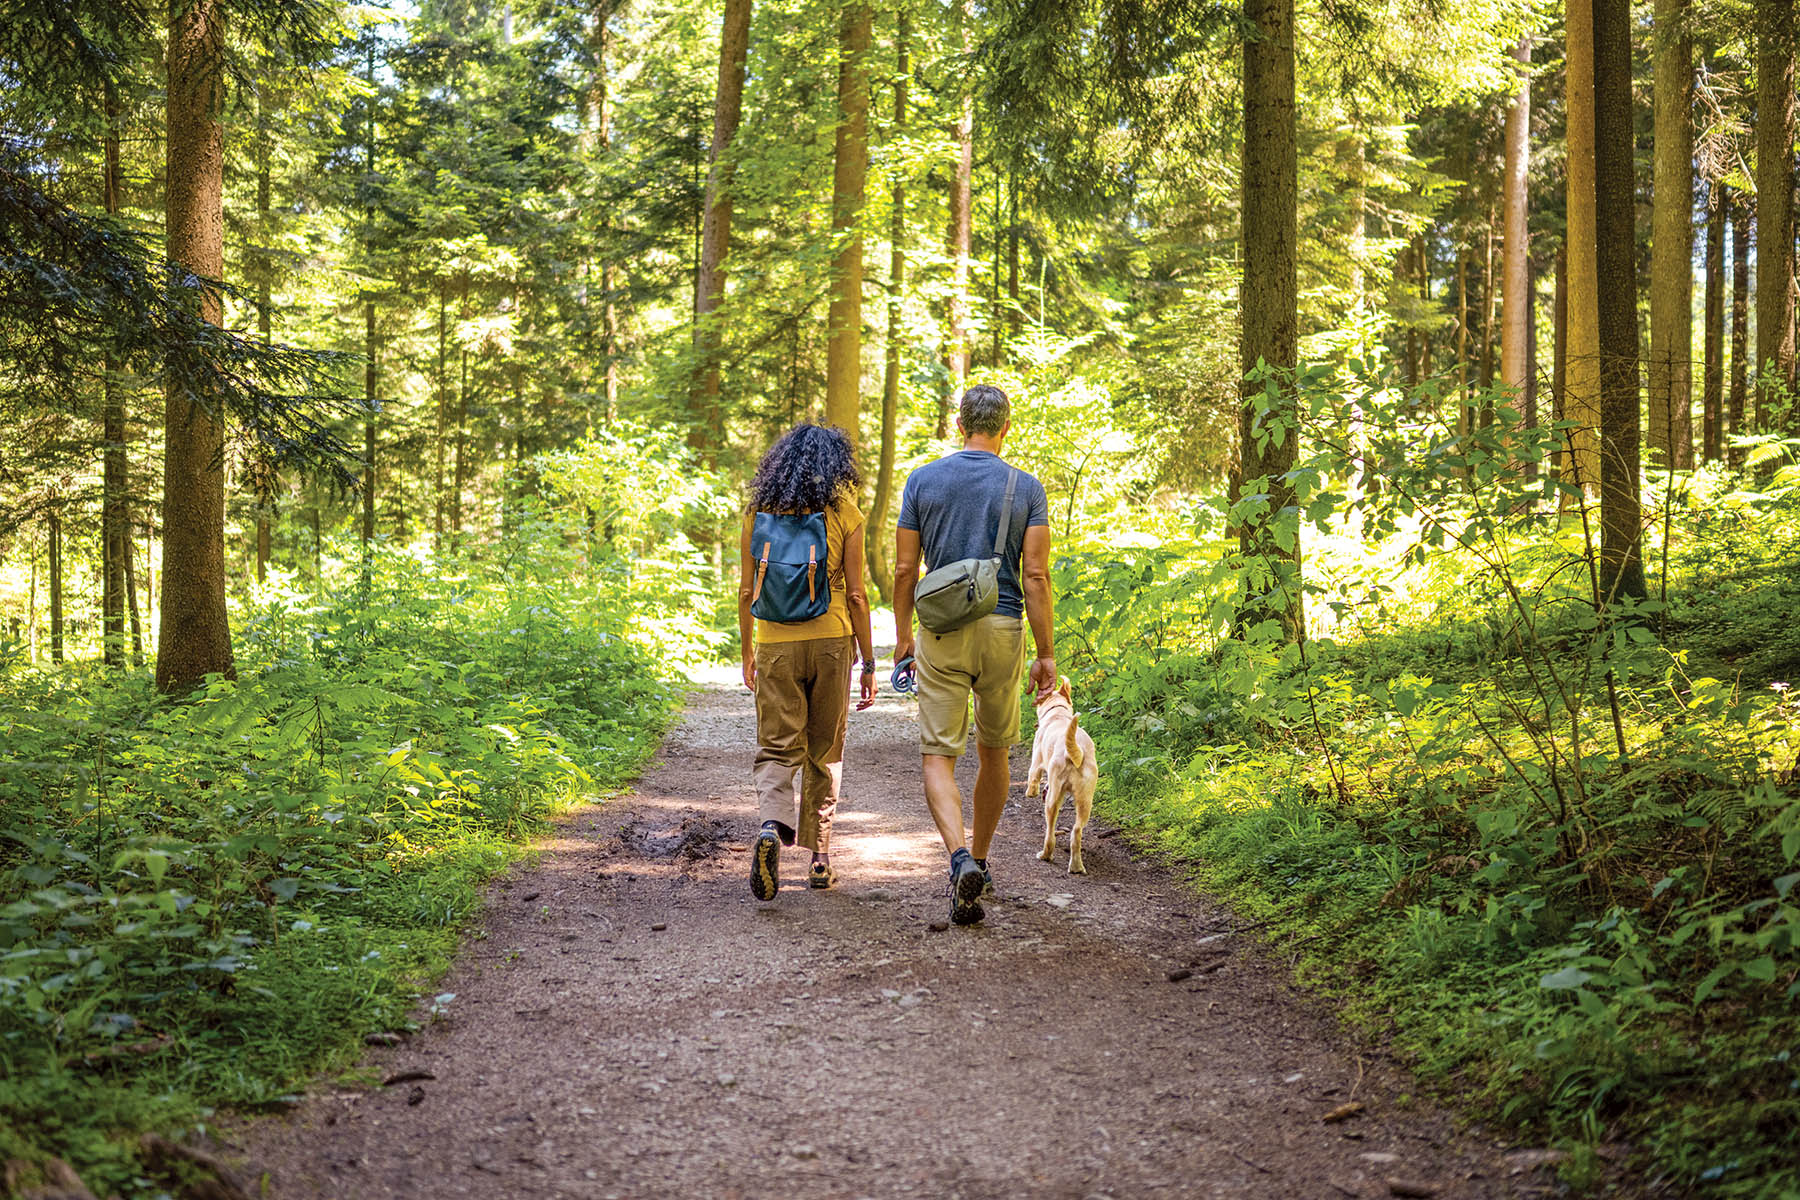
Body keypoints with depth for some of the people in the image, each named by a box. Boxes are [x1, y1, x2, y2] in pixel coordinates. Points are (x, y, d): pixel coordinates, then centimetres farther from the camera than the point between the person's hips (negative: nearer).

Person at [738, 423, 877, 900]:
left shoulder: (759, 510, 3)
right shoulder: (845, 513, -2)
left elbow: (746, 590, 4)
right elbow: (855, 595, -3)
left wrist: (746, 652, 15)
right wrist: (869, 663, 3)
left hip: (775, 643, 1)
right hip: (831, 641, -1)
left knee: (777, 749, 3)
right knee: (825, 751, 11)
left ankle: (771, 827, -24)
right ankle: (819, 856, 14)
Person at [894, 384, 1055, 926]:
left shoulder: (923, 480, 2)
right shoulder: (1027, 488, 0)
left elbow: (904, 568, 2)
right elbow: (1035, 575, -5)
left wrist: (902, 634, 14)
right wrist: (1045, 652, -1)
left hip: (941, 632, -1)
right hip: (1003, 628, 1)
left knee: (939, 756, -2)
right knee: (994, 752, 17)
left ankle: (961, 859, -24)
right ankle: (979, 863, 27)